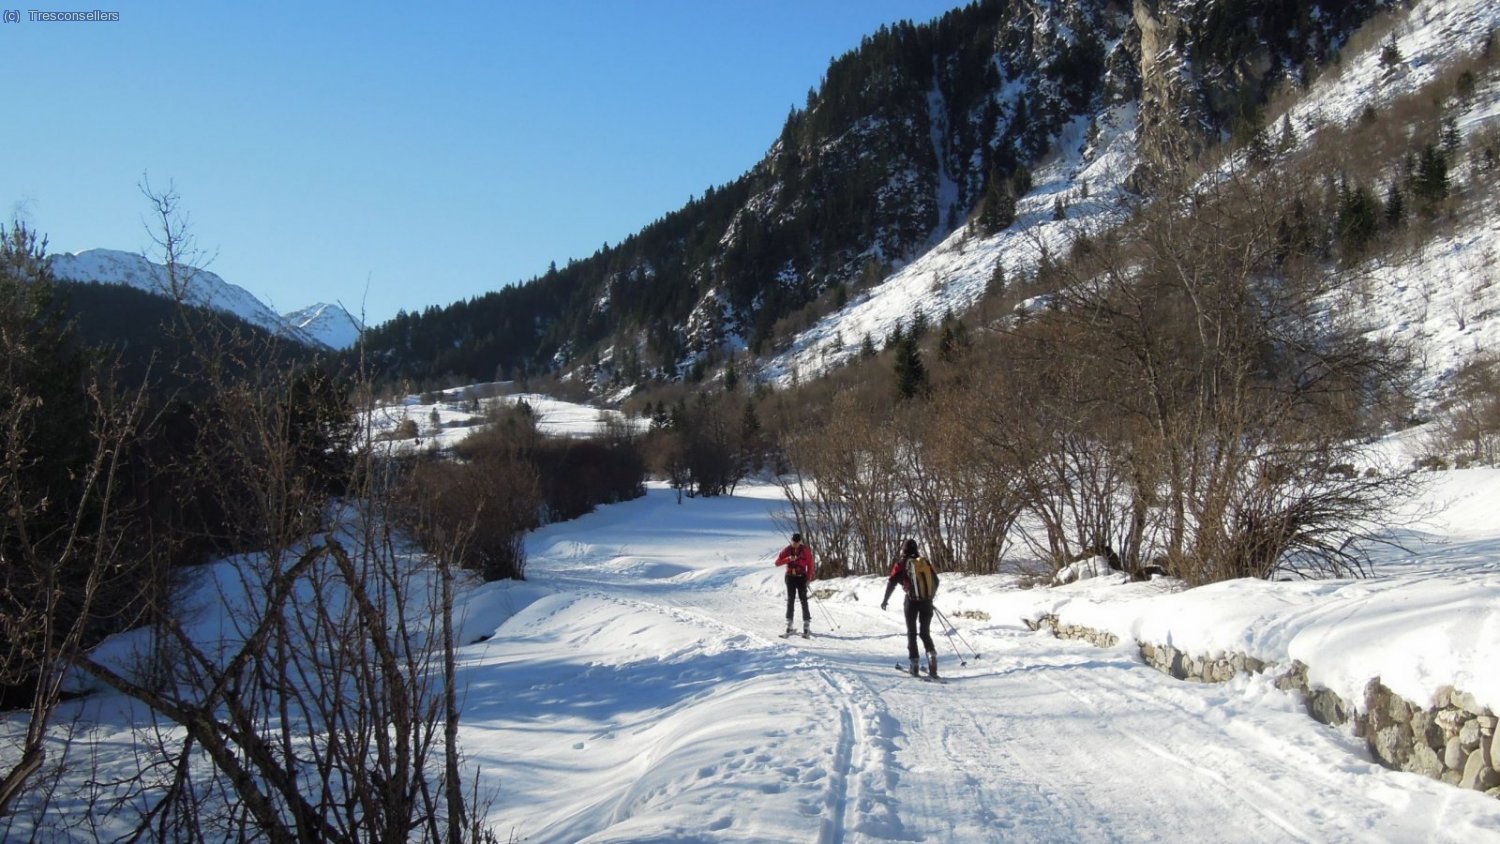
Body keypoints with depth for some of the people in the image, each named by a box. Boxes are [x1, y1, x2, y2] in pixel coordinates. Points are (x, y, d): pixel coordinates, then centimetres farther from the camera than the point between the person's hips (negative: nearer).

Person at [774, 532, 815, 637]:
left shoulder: (806, 550, -5)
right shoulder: (787, 550, -2)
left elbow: (810, 565, -2)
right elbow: (777, 562, -7)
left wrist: (809, 578, -11)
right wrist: (788, 559, -22)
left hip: (801, 578, -2)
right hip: (790, 577, 2)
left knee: (803, 600, -7)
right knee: (790, 600, 3)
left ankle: (807, 626, -7)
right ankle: (789, 626, 8)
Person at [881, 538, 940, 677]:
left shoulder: (901, 563, 1)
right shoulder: (925, 562, 12)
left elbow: (892, 582, -3)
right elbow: (936, 581, 16)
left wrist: (885, 600, 8)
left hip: (912, 601, -3)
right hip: (927, 601, 3)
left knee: (911, 633, 9)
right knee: (925, 632, 12)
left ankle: (914, 664, 4)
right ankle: (932, 653, -13)